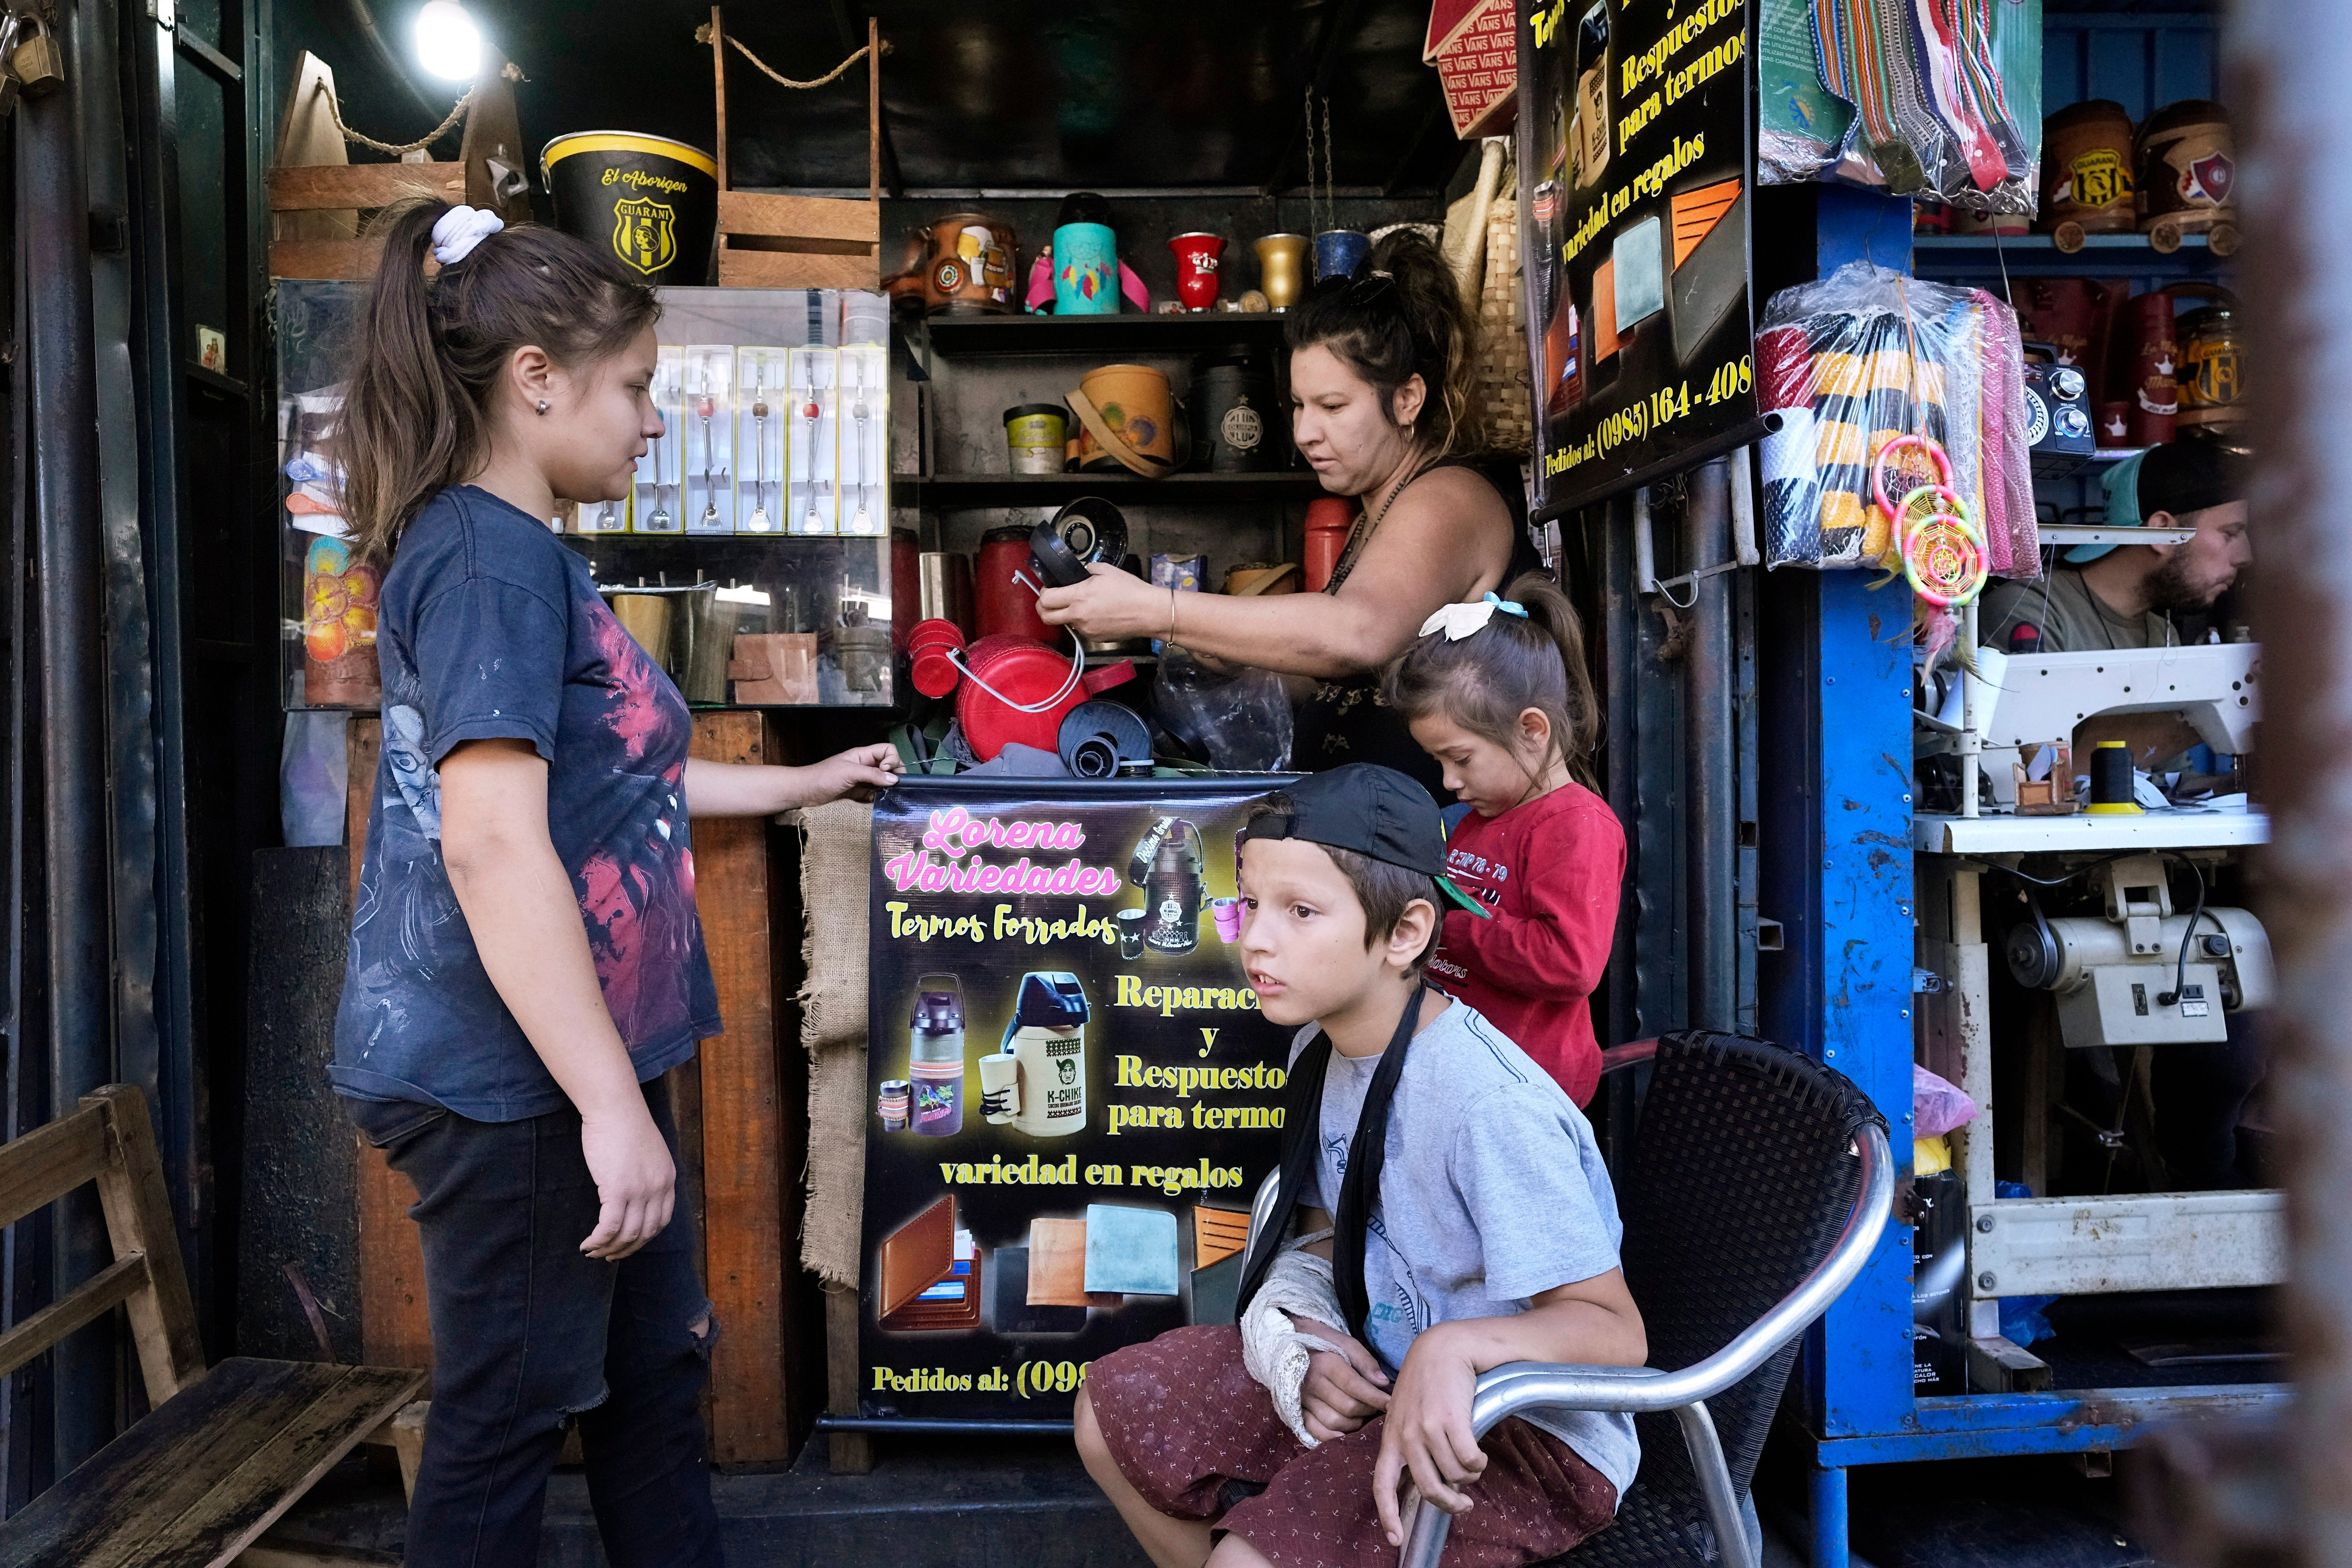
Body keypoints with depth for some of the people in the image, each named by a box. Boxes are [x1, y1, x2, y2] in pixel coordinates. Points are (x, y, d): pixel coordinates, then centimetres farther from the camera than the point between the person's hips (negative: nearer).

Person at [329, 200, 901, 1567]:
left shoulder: (524, 554, 13)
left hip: (586, 1056, 10)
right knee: (512, 1415, 7)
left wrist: (812, 781, 29)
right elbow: (492, 843, -26)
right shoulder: (489, 553, -18)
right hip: (509, 1078, -10)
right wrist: (612, 1103, -25)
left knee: (658, 1367, 20)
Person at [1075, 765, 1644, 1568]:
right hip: (1375, 1374, 8)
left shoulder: (1490, 1101, -28)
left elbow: (1613, 1329, -25)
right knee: (1114, 1407, 10)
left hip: (1530, 1434, -8)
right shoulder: (1318, 1051, -1)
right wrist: (1308, 1336, -9)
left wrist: (1458, 1345, -43)